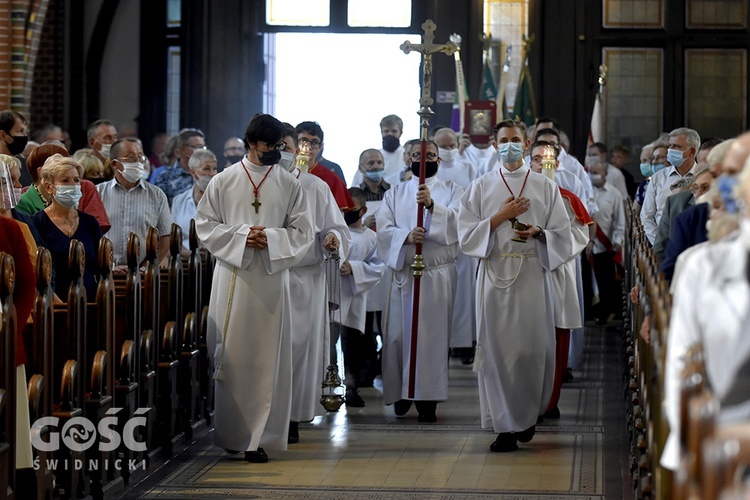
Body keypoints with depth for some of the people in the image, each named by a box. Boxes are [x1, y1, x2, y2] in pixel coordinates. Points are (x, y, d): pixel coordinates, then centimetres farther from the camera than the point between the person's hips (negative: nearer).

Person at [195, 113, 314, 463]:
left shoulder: (289, 185, 8)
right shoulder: (224, 182, 5)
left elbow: (303, 232, 7)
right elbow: (205, 224, 4)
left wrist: (271, 239, -10)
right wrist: (241, 236, -10)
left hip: (271, 278, 1)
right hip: (232, 277, 0)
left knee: (266, 358, -3)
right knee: (230, 355, -1)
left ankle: (258, 438, -2)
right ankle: (230, 433, 9)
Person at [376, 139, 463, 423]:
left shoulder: (451, 192, 9)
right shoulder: (395, 194, 14)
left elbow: (458, 221, -10)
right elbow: (383, 230, 1)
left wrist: (432, 204, -27)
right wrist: (407, 236, -19)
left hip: (438, 274, -2)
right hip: (403, 272, 2)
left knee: (433, 335, -5)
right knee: (398, 334, 0)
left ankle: (428, 399, -2)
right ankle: (401, 392, 17)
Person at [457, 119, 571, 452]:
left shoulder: (545, 187, 10)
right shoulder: (481, 188, 10)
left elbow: (562, 234, 7)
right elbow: (466, 234, 3)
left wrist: (538, 232, -12)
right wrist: (501, 216, -7)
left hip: (532, 272, 0)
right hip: (495, 273, 0)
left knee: (533, 347, -4)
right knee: (497, 347, -5)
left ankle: (528, 415, 19)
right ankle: (506, 426, -1)